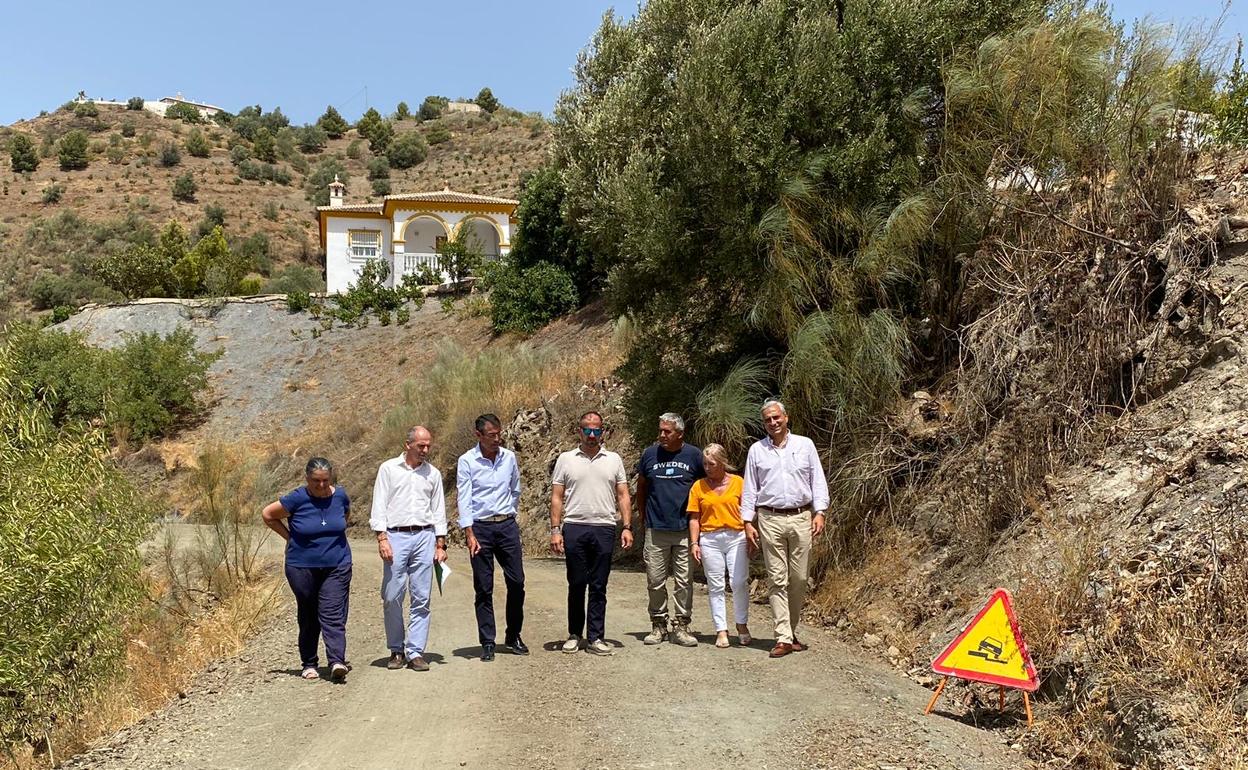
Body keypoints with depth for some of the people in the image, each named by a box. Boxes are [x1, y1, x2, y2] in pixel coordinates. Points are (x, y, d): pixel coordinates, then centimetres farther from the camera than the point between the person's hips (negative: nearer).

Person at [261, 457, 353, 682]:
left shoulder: (340, 496, -1)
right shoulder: (297, 499, -11)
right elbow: (267, 514, 0)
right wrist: (290, 537, -1)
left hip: (337, 567, 1)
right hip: (303, 568, -1)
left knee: (333, 615, -9)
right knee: (308, 617, 10)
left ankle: (337, 662, -18)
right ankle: (309, 664, 22)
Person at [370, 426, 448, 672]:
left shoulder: (433, 474, 12)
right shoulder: (389, 469, 4)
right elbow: (379, 505, 1)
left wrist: (441, 544, 9)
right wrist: (382, 538, -8)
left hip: (424, 536, 2)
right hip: (396, 536, -2)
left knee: (421, 598, 0)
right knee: (392, 597, -2)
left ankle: (415, 652, 5)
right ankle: (396, 650, 12)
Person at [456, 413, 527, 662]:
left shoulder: (509, 457, 5)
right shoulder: (467, 461, -6)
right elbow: (464, 499, -10)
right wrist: (469, 534, -16)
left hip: (507, 525, 3)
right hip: (481, 528, -3)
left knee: (516, 582, 3)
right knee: (483, 588, 2)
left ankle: (513, 636, 20)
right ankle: (487, 643, 11)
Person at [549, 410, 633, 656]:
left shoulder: (614, 460, 10)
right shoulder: (566, 459, 7)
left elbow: (623, 496, 9)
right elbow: (557, 498, 5)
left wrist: (627, 527, -1)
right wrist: (555, 530, -3)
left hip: (604, 529, 1)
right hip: (574, 528, -1)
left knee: (598, 587, 4)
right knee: (576, 585, 6)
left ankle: (595, 638, 10)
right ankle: (574, 635, 18)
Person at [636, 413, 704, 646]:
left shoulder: (694, 455, 1)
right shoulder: (650, 454, 5)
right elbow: (641, 486, 17)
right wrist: (642, 514, 14)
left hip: (686, 529, -1)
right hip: (656, 529, 1)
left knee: (684, 580, 2)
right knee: (655, 580, 4)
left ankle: (681, 627, 12)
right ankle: (658, 625, 17)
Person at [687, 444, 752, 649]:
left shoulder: (738, 482, 3)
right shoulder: (699, 486, 6)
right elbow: (694, 517, 6)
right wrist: (694, 543, -1)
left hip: (736, 537, -1)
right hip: (710, 539, 1)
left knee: (739, 582, -7)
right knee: (716, 586, 4)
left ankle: (742, 624, 12)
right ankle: (721, 630, 11)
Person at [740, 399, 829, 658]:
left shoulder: (805, 445, 7)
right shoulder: (757, 450, 8)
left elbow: (818, 480, 7)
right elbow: (749, 488, 9)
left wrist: (819, 513, -3)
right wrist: (748, 522, 2)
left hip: (801, 518, 1)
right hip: (770, 520, 0)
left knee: (799, 579, 4)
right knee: (777, 580, -2)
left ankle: (792, 632, 18)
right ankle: (784, 638, -2)